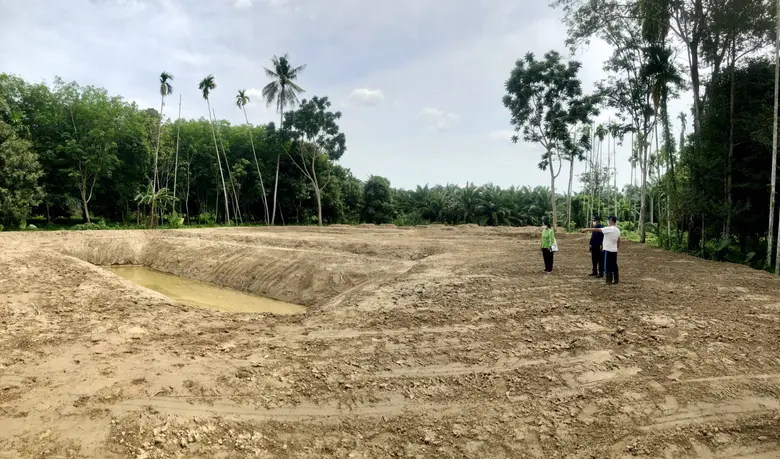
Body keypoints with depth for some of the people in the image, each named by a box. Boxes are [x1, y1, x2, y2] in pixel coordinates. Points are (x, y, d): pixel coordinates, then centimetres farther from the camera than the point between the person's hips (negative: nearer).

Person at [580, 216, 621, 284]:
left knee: (608, 266, -2)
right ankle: (616, 280, 16)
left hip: (608, 250, -8)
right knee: (614, 266, 12)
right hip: (614, 250, 8)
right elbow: (618, 241, 15)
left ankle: (609, 281, 0)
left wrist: (586, 229, -14)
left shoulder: (609, 229, -16)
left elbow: (596, 230, -17)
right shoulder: (617, 230, 9)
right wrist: (617, 248, 25)